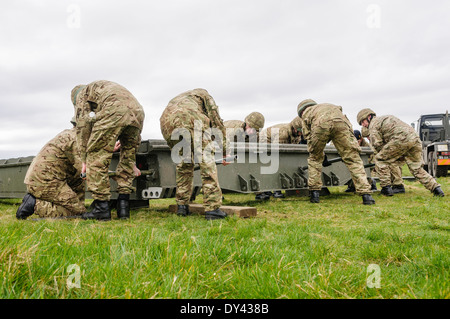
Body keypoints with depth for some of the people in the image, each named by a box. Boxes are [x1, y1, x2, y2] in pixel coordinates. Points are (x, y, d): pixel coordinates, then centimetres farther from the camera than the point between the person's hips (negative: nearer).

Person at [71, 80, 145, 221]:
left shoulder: (82, 93, 28)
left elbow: (83, 127, 15)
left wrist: (84, 159, 17)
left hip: (113, 111, -6)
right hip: (137, 112, 6)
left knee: (96, 156, 2)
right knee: (127, 160, 19)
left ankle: (101, 207, 0)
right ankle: (123, 205, 13)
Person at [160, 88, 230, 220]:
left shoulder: (174, 100, 47)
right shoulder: (203, 93, 34)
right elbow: (216, 120, 22)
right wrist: (224, 150, 25)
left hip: (166, 122, 6)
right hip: (189, 119, -5)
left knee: (183, 163, 22)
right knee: (207, 160, 0)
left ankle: (182, 205, 22)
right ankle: (212, 208, -6)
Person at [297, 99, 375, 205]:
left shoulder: (305, 114, 38)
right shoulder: (327, 105, 47)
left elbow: (308, 136, 28)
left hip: (320, 124, -2)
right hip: (340, 122, 2)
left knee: (314, 159, 20)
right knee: (353, 160, 4)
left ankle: (314, 193, 17)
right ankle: (366, 195, -4)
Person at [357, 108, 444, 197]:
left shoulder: (373, 125, 10)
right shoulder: (386, 117, 37)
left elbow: (377, 144, 2)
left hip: (401, 139, -9)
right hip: (415, 137, 9)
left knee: (380, 159, 4)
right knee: (417, 168, 16)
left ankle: (386, 188, 2)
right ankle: (436, 188, 8)